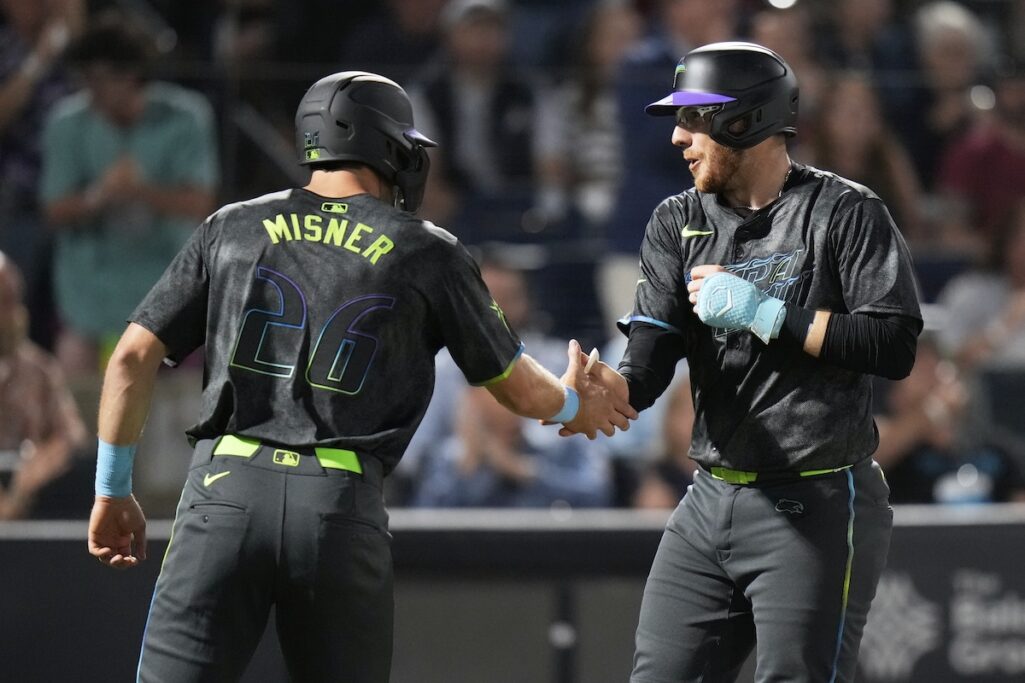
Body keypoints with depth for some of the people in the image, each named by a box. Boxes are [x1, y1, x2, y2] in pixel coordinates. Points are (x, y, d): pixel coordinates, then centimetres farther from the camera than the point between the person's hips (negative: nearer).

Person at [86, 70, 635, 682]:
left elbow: (132, 358, 10)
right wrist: (573, 405, 42)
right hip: (344, 508, 0)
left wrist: (113, 491, 19)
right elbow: (519, 389, 20)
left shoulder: (231, 229, 14)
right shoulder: (427, 253, 10)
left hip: (225, 490, 1)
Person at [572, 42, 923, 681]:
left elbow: (895, 346, -15)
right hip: (710, 502, 6)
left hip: (817, 508, -6)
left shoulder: (846, 213, -6)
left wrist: (764, 315, -15)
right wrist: (599, 389, -24)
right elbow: (648, 364, 0)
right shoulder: (679, 222, 11)